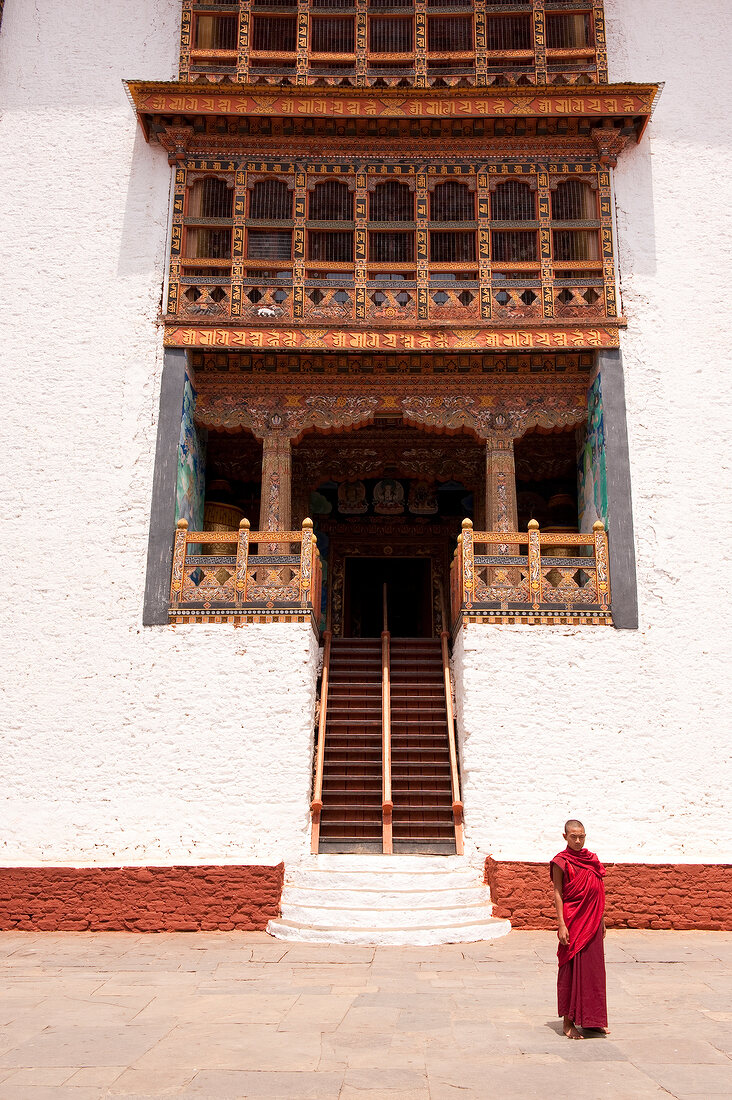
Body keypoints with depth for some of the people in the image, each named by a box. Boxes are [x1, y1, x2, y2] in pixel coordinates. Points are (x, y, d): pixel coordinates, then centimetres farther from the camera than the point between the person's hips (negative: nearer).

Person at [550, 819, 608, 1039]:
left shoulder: (592, 858, 10)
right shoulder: (561, 861, -8)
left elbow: (597, 893, 16)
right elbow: (557, 894, -9)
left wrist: (601, 921, 15)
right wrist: (561, 924, -15)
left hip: (593, 922, 6)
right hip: (573, 922, -6)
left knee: (593, 969, 10)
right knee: (572, 970, 0)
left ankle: (591, 1019, 22)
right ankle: (568, 1023, 9)